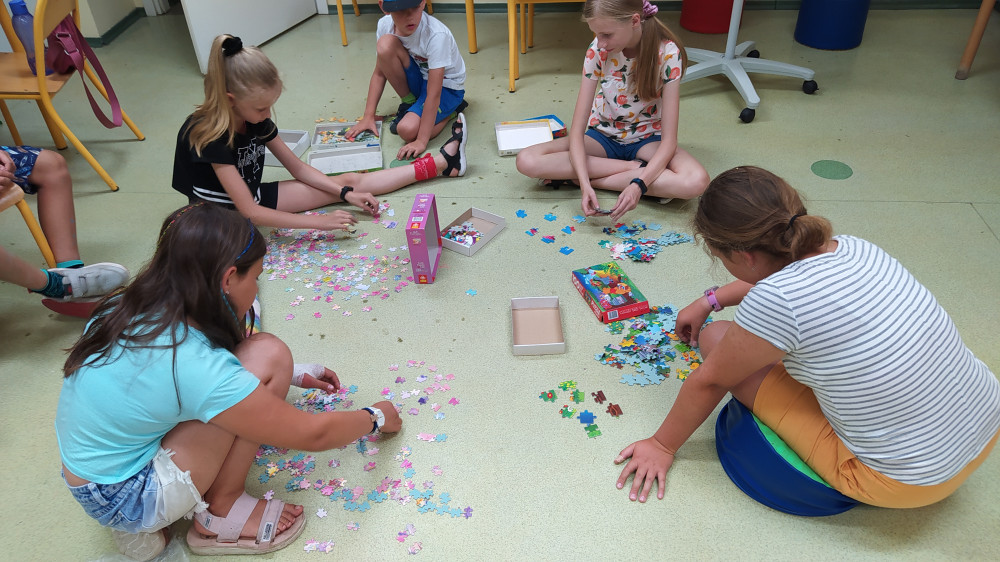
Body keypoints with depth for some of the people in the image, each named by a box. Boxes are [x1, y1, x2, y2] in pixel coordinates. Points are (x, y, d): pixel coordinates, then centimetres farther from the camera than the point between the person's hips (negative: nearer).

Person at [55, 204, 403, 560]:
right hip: (128, 501, -9)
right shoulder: (195, 366, -30)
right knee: (267, 354, -19)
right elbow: (312, 434, -19)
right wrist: (375, 418, -1)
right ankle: (221, 511, -1)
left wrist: (291, 375, 18)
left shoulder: (134, 310, -7)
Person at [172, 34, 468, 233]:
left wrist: (346, 193, -11)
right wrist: (319, 221, -32)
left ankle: (444, 162, 6)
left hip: (253, 197, 8)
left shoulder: (255, 119, -6)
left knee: (351, 180, 0)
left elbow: (298, 167, 1)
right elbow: (250, 213, -30)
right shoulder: (209, 136, -28)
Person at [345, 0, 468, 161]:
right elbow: (379, 73, -5)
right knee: (385, 44, -24)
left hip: (446, 86, -5)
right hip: (418, 80, 5)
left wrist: (421, 141, -35)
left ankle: (451, 110, -1)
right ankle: (409, 103, -2)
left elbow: (433, 93, -33)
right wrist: (368, 116, -11)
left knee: (408, 130, -30)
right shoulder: (385, 25, -15)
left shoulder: (437, 35, -31)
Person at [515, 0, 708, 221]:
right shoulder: (598, 50, -16)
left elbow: (669, 140, -23)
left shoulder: (668, 53, -22)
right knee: (527, 161, -24)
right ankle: (634, 167, -16)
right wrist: (585, 183, -36)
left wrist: (638, 185, -40)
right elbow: (577, 128, -19)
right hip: (603, 135, 2)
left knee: (696, 181, -35)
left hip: (647, 139, -1)